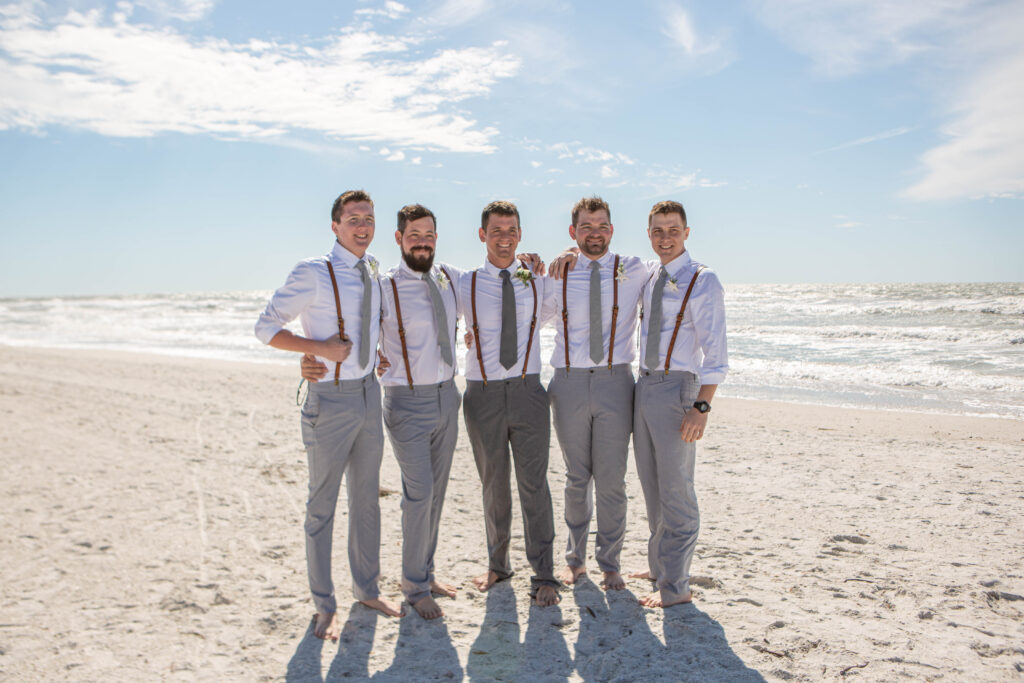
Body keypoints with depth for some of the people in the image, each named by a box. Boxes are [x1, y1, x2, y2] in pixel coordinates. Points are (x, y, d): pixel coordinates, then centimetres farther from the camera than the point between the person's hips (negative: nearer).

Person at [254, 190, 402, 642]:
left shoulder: (372, 270, 7)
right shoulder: (313, 273, -13)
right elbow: (266, 328, -10)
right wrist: (321, 347, -19)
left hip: (369, 393, 7)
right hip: (330, 398, -6)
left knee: (367, 499, 16)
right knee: (322, 505, 5)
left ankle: (367, 589, 32)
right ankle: (325, 605, 20)